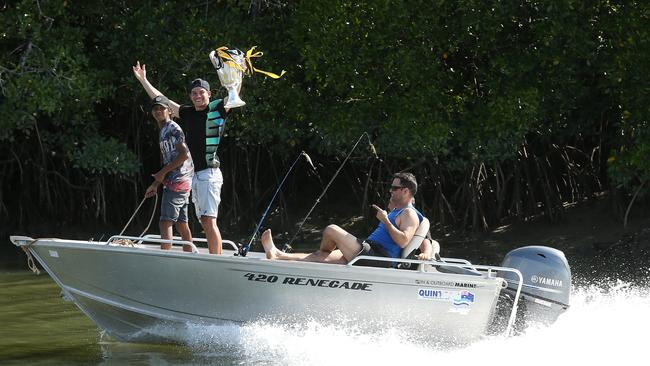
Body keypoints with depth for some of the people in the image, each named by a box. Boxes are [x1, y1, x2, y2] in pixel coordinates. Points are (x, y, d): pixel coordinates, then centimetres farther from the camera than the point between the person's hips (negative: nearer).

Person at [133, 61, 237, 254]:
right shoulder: (188, 112, 16)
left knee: (209, 221, -16)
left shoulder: (217, 109, -1)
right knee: (205, 223, 7)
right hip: (196, 175, 7)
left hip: (210, 173, -7)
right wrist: (143, 80, 30)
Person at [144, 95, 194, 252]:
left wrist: (163, 172, -14)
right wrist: (156, 184, 20)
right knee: (181, 223, 11)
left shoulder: (172, 128, -9)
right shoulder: (163, 131, 21)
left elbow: (184, 154, -17)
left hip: (177, 180, -10)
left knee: (166, 222, -14)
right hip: (181, 181, 10)